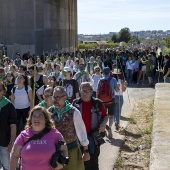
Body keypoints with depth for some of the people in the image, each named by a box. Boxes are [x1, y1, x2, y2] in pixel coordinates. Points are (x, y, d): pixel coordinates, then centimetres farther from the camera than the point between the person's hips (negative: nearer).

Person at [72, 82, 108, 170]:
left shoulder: (98, 103, -7)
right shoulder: (75, 103, -3)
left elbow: (105, 116, 5)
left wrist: (103, 123, -15)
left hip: (93, 137, -2)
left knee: (93, 161, 7)